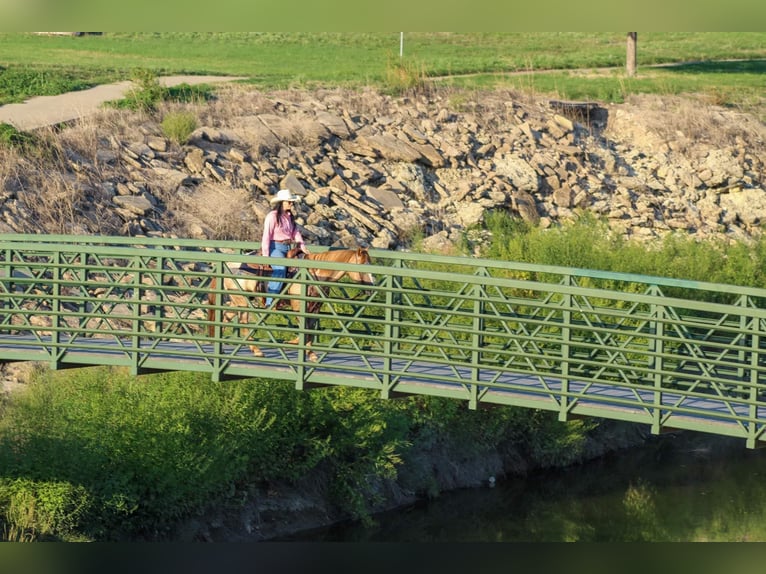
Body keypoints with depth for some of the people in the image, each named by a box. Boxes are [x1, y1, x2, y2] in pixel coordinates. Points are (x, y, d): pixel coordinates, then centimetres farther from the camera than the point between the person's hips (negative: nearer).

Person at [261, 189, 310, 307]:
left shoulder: (289, 216, 14)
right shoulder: (272, 216, -9)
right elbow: (266, 235, -13)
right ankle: (270, 302, -26)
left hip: (287, 248, 8)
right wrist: (265, 255, -17)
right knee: (280, 269, -27)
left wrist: (302, 247, -4)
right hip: (275, 247, -8)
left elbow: (296, 232, 11)